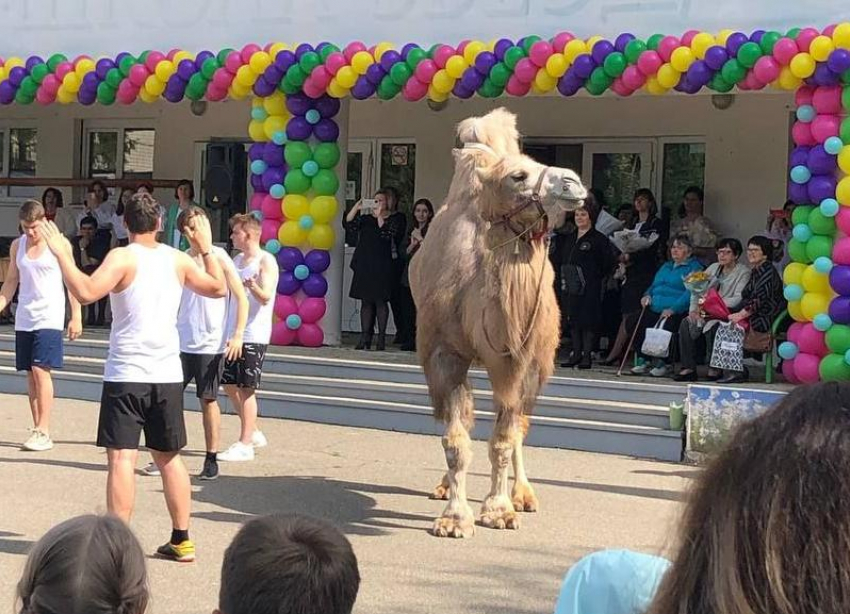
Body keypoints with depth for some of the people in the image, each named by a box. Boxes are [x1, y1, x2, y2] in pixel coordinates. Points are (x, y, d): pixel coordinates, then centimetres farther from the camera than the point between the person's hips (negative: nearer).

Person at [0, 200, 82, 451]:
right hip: (24, 318, 5)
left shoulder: (59, 243, -4)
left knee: (41, 370, -13)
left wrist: (76, 317, -7)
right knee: (30, 373, 6)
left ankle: (44, 432, -12)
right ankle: (37, 428, 13)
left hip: (49, 317, -5)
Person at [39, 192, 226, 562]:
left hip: (126, 375, -5)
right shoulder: (178, 259, 6)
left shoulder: (123, 258, -10)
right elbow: (218, 288, 21)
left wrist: (62, 255, -13)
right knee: (169, 457, 15)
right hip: (167, 375, 5)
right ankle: (181, 541, 20)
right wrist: (207, 250, 32)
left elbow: (86, 292, -24)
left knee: (121, 457, -5)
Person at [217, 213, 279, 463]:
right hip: (233, 333, 9)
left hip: (254, 335, -9)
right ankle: (253, 433, 24)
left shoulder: (266, 261, -9)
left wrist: (253, 286, -39)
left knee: (246, 388, -7)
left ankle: (245, 445, -3)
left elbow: (266, 297, -20)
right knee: (230, 384, 11)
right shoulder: (237, 260, 15)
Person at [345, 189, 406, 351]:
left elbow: (387, 235, -15)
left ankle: (381, 337, -2)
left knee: (380, 301, -5)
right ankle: (365, 338, 6)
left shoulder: (395, 219, 1)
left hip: (382, 266, -5)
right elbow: (349, 222, 2)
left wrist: (379, 216, -13)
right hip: (364, 265, 5)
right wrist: (357, 207, -9)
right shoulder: (366, 219, 15)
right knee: (366, 301, 4)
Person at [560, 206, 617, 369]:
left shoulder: (599, 239, -3)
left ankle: (586, 355, -1)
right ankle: (576, 353, 13)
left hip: (589, 287, -6)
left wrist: (596, 277, -6)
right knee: (573, 319, 7)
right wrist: (564, 278, 12)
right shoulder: (570, 238, 17)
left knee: (588, 319, -5)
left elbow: (609, 262, -5)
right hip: (571, 286, 6)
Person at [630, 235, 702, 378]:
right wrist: (647, 296, 8)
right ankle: (644, 361, -8)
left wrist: (673, 309, -20)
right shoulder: (666, 266, 30)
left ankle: (662, 363, -16)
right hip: (655, 308, 7)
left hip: (676, 311, -7)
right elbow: (654, 286, 32)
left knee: (663, 327, -34)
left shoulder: (694, 268, 4)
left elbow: (690, 293, -9)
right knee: (639, 324, -20)